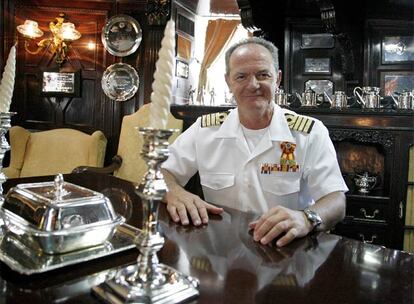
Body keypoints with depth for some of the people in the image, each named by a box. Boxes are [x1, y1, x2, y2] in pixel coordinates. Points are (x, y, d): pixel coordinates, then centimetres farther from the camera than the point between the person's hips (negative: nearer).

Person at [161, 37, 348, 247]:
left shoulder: (311, 133, -6)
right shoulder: (205, 129, 0)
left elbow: (336, 202, -11)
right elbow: (161, 172, 3)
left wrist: (307, 218, -34)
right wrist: (174, 193, -21)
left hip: (284, 250, -3)